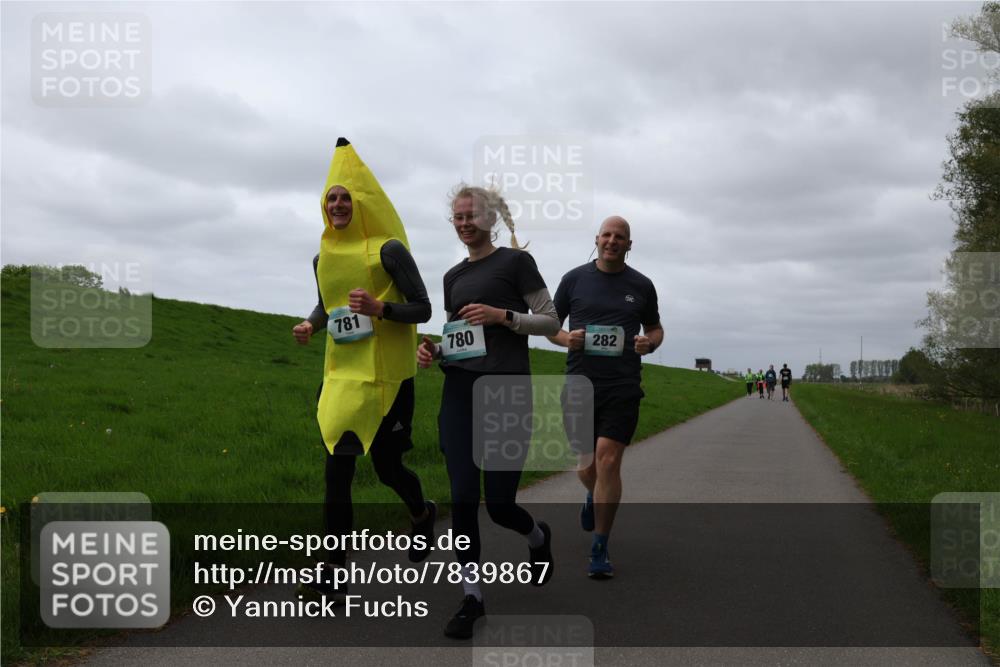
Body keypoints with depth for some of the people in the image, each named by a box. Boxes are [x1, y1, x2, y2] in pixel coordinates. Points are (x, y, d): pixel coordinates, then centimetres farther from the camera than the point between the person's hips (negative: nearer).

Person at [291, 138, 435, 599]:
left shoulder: (388, 249, -8)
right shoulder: (323, 258, 10)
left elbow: (422, 308, -7)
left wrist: (380, 309, -24)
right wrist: (310, 325, 3)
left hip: (386, 377, -5)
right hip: (341, 375, 5)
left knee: (387, 466, 5)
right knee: (337, 470, 0)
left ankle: (422, 514, 40)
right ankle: (335, 570, 7)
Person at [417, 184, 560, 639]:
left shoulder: (515, 261, 0)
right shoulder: (453, 276, 17)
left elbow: (550, 321, -2)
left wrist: (502, 315, -16)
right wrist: (432, 351, 1)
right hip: (459, 393, 5)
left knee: (499, 502, -1)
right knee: (463, 499, -2)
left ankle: (538, 537, 34)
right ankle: (472, 597, 11)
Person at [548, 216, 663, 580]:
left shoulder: (641, 285, 7)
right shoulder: (574, 279, 5)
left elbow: (655, 328, 19)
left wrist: (649, 343, -5)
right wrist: (566, 339, -10)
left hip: (622, 387, -1)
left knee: (608, 462, -11)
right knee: (586, 464, 11)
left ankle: (600, 549, 0)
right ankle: (594, 497, 49)